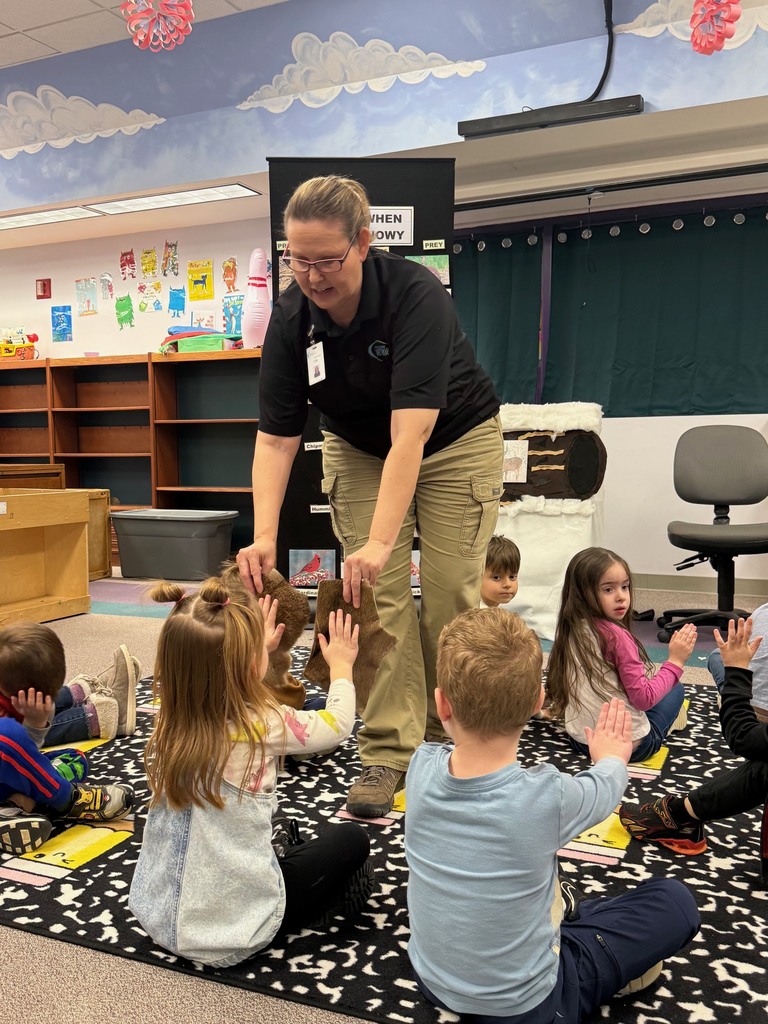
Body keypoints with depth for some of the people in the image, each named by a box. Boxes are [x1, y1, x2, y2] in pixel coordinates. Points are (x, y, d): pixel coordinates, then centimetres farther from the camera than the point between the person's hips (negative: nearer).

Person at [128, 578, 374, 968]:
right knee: (352, 839, 10)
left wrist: (256, 648, 24)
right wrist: (341, 665, 11)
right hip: (232, 925, -6)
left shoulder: (172, 721, -8)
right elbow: (338, 725, -5)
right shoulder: (263, 726, -23)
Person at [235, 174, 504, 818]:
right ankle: (388, 750, 2)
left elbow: (410, 434, -41)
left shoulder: (417, 295, -32)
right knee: (379, 595, -6)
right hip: (357, 449, 3)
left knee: (452, 594, -3)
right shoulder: (290, 320, -19)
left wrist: (379, 542, -48)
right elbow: (276, 438, -20)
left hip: (455, 441, -3)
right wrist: (264, 537, -32)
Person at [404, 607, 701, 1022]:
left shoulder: (421, 767, -22)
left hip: (433, 982, 5)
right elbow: (603, 791, -5)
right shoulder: (545, 797, -31)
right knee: (675, 901, 7)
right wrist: (612, 760, 17)